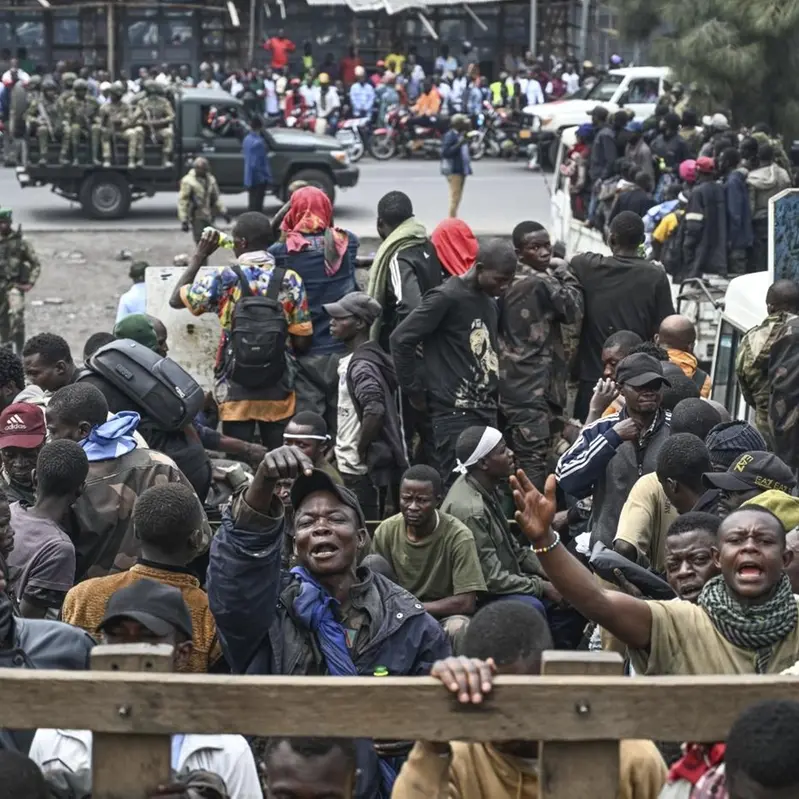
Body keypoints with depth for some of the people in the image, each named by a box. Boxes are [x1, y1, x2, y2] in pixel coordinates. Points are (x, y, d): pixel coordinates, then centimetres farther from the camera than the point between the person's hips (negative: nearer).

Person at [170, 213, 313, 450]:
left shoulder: (224, 279, -9)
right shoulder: (290, 280, -4)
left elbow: (176, 299, 5)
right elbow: (302, 342, -2)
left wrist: (199, 256, 11)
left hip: (236, 392, -1)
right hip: (277, 392, 1)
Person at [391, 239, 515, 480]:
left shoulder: (490, 303, 16)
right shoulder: (446, 298, -10)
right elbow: (401, 340, -12)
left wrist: (493, 395, 8)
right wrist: (416, 393, -7)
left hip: (487, 413, 8)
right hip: (455, 415, -8)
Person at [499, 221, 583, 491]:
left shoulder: (511, 283, 11)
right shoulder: (540, 283, -14)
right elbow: (574, 312, -6)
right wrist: (565, 274, 4)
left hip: (514, 383, 9)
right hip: (533, 386, -9)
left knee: (515, 460, 13)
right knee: (534, 461, -10)